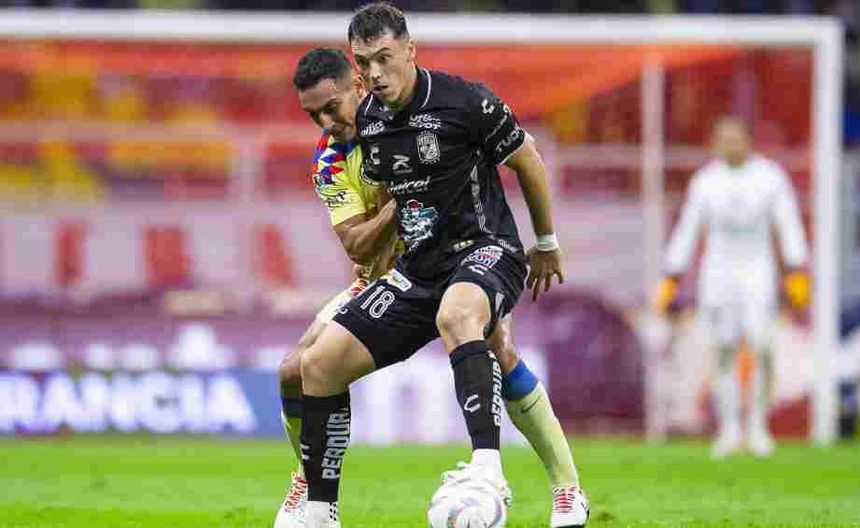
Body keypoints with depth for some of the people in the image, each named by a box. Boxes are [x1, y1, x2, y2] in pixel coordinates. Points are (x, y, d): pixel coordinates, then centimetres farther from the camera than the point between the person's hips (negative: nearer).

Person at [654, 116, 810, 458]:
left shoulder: (770, 177, -3)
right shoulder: (705, 182, 2)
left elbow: (789, 226, -5)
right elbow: (687, 231, 7)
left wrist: (797, 273, -13)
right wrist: (672, 279, 4)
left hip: (757, 274, -1)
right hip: (718, 273, 1)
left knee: (761, 349, -11)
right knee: (725, 351, 1)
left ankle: (758, 426, 4)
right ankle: (729, 429, 11)